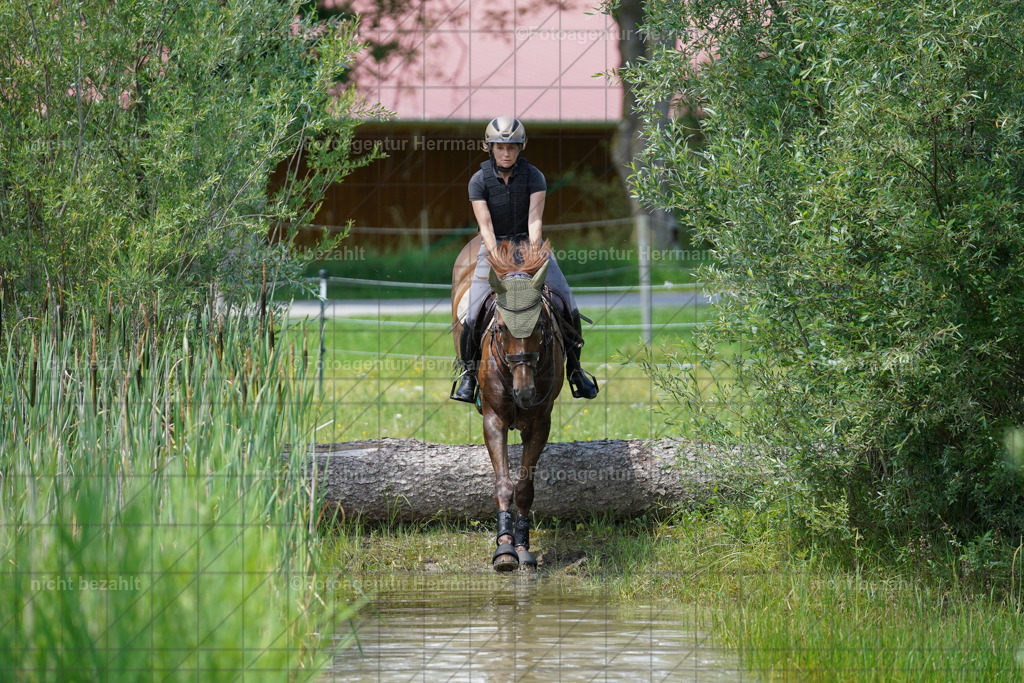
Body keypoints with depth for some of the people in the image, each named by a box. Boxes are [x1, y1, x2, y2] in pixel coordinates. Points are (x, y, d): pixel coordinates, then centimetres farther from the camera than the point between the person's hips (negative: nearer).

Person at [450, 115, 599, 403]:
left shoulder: (533, 176, -6)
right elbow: (485, 225, -14)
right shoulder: (480, 180, -7)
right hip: (494, 247, -1)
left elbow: (535, 219, -15)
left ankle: (574, 368, 7)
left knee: (569, 307, -10)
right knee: (473, 314, -14)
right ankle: (468, 372, 7)